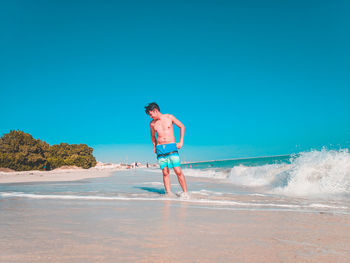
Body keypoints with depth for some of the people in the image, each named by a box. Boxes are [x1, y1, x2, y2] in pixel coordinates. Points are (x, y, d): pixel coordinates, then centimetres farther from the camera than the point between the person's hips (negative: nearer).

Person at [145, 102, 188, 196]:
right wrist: (154, 147, 17)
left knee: (178, 171, -9)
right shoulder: (152, 124, 10)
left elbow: (182, 126, 9)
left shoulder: (169, 117, 1)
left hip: (171, 147, -3)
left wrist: (181, 142, 3)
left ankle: (185, 193, -3)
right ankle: (168, 193, 5)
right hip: (160, 149, 3)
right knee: (165, 173, -1)